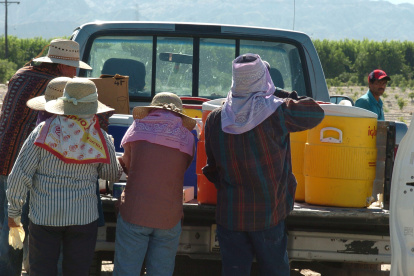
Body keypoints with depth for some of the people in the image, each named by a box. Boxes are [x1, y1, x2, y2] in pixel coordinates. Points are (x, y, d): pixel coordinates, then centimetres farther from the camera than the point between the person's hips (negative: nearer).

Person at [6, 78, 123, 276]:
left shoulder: (43, 132, -9)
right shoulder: (101, 140, -6)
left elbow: (19, 177, -9)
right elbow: (113, 175, 12)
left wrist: (14, 211, 4)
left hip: (43, 216, -1)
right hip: (83, 216, 1)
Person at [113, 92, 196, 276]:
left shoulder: (138, 127, 5)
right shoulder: (187, 137, 7)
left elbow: (126, 165, 14)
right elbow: (183, 171, 13)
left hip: (133, 213, -1)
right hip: (169, 217, 1)